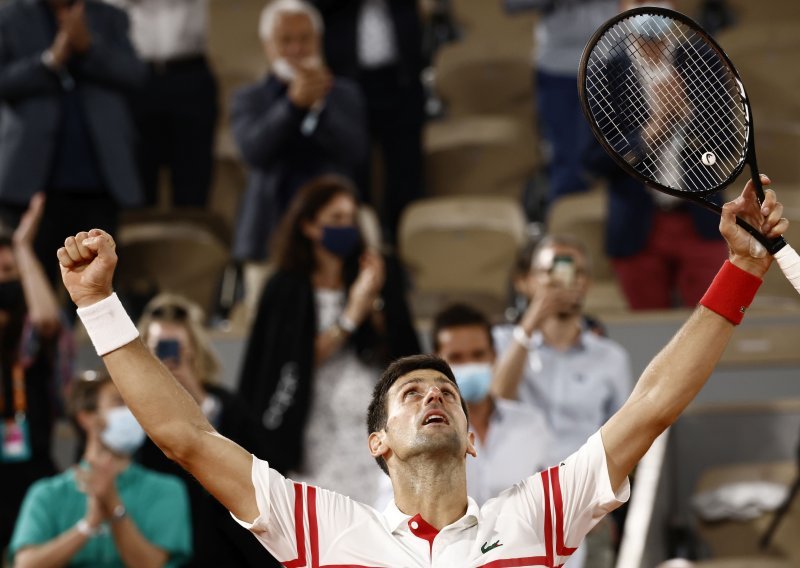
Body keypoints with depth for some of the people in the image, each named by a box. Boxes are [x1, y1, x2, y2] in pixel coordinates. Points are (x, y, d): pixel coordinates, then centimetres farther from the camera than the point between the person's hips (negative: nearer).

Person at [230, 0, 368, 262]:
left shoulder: (344, 94, 11)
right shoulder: (248, 100, 10)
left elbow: (354, 152, -6)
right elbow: (253, 151, -11)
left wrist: (319, 104, -20)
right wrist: (294, 102, -23)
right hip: (268, 238, 0)